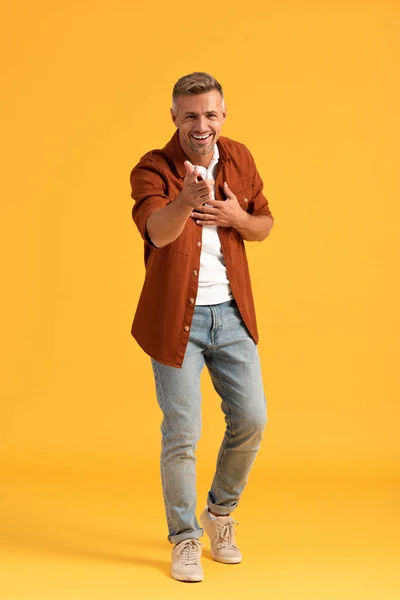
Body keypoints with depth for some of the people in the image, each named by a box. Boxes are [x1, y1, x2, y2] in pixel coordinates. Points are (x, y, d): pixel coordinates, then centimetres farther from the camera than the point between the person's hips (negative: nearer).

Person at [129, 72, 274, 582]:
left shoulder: (240, 159, 4)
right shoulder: (152, 170, -12)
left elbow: (265, 225, 14)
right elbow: (157, 231, -31)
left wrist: (237, 217, -9)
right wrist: (186, 200, -53)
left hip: (232, 314, 4)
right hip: (177, 318, -4)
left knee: (251, 419, 5)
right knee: (182, 433, 0)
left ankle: (220, 513, 31)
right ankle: (185, 539, 20)